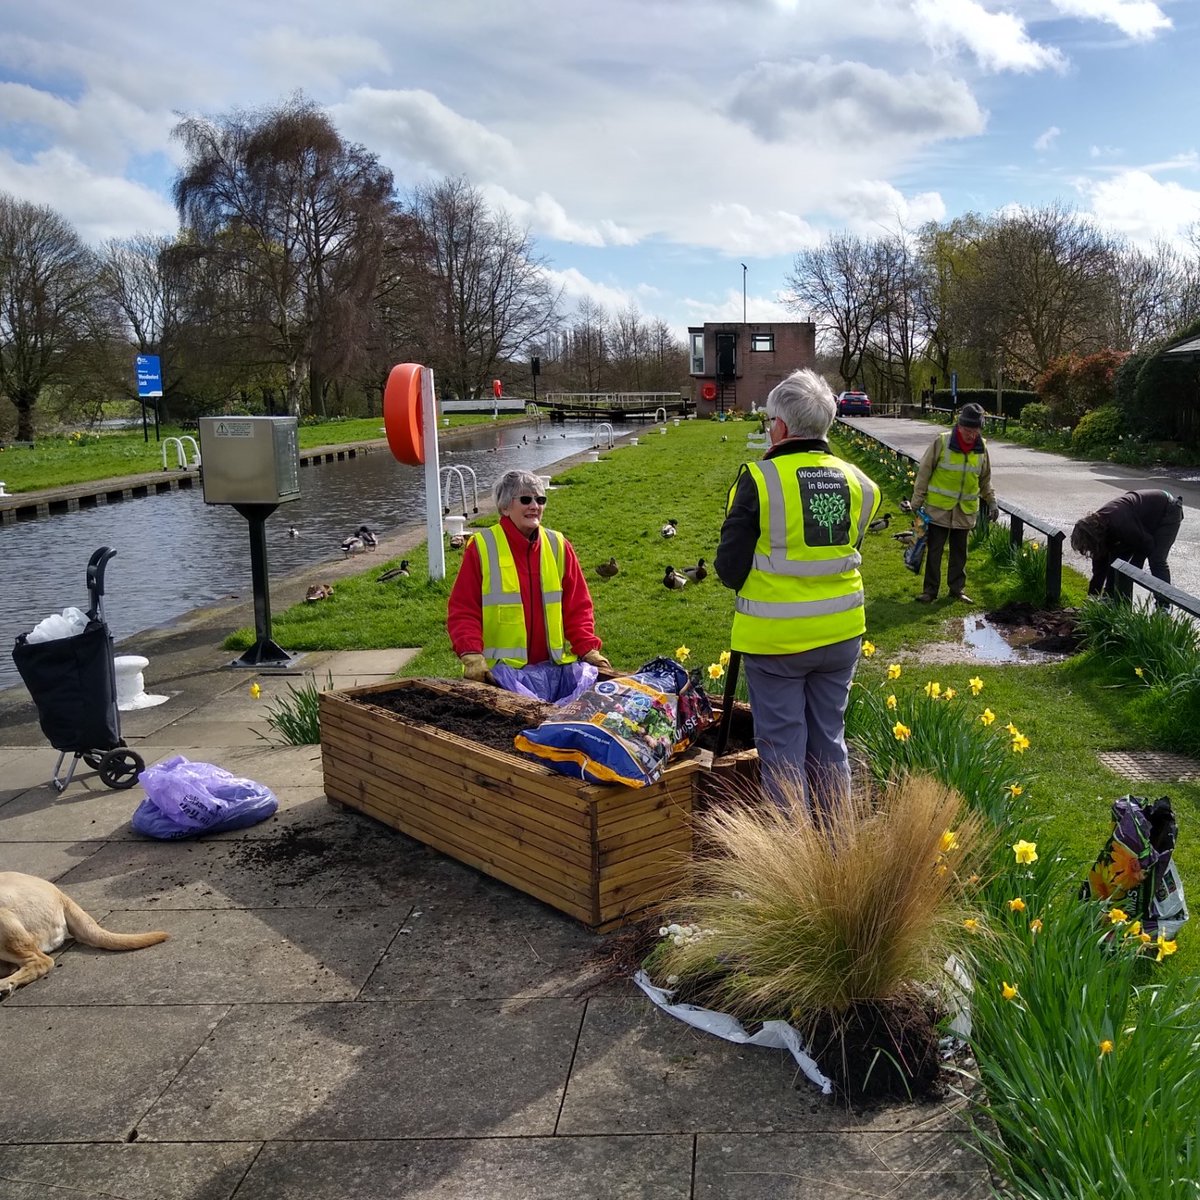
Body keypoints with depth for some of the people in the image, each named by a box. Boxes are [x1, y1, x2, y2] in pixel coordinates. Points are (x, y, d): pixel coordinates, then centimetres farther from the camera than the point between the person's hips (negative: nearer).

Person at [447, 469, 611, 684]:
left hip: (554, 667, 3)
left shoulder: (558, 546, 10)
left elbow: (577, 606, 12)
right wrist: (472, 655, -16)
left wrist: (588, 649, -2)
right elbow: (462, 610, -2)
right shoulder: (482, 548, 0)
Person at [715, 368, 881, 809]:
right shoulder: (855, 481, 1)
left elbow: (729, 568, -12)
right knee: (829, 741, 19)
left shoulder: (759, 478, -15)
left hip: (775, 638, -5)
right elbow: (849, 550, 7)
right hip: (841, 634, 5)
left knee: (783, 749, 8)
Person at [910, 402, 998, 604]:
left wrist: (992, 503, 14)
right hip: (938, 507, -4)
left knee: (959, 551, 12)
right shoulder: (941, 442, -13)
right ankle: (930, 590, 10)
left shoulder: (982, 448, 1)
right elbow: (924, 472, -6)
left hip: (965, 510, 4)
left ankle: (957, 588, 23)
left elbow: (985, 479, 15)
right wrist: (917, 501, -5)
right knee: (934, 550, 2)